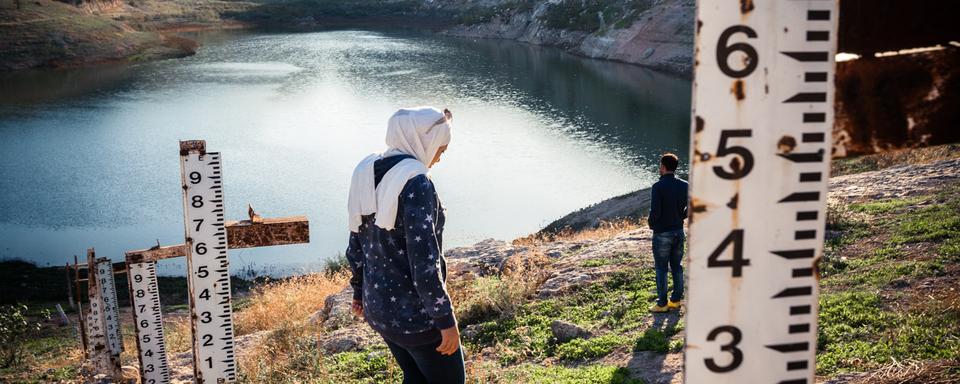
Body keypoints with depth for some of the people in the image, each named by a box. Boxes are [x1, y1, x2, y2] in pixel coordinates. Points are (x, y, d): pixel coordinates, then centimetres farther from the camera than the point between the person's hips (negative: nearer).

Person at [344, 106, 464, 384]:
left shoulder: (367, 174, 2)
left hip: (377, 307, 8)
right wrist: (446, 320, -17)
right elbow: (424, 261, -25)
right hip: (415, 314, -8)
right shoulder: (415, 182, -23)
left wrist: (360, 292, 23)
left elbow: (357, 245, 11)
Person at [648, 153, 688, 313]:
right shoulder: (684, 185, 1)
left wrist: (651, 223, -2)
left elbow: (655, 212, -21)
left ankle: (662, 304, 9)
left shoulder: (658, 187, -17)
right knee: (676, 266, 15)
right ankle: (676, 300, 22)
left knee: (661, 269, 4)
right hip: (679, 231, 6)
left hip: (662, 233, -6)